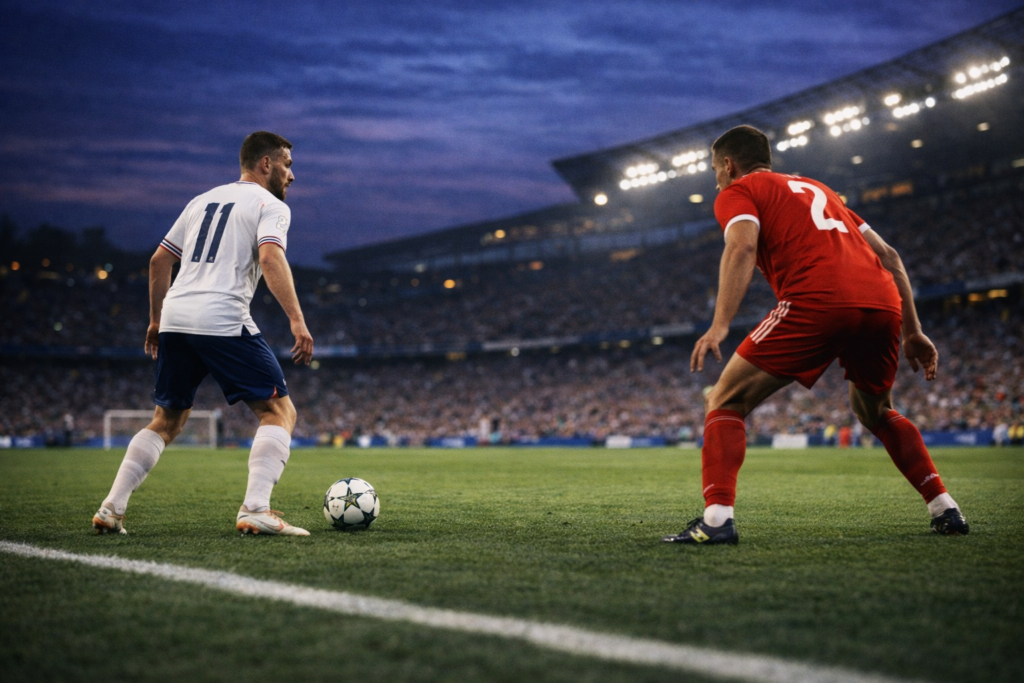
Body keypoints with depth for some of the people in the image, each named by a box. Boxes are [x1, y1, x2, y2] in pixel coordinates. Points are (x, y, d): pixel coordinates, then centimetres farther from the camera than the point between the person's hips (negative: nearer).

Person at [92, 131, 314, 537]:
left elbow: (159, 261, 25)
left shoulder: (203, 200, 25)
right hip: (223, 322, -7)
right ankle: (255, 510, -16)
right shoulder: (270, 206, 4)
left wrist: (156, 320, 34)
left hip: (174, 320, 7)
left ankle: (111, 510, 13)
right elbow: (270, 259, -15)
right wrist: (297, 320, -21)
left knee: (166, 421, 21)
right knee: (279, 410, 0)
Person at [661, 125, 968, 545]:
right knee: (875, 412, 31)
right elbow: (887, 255, 28)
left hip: (816, 303, -7)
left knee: (725, 403, 4)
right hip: (883, 304, 7)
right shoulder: (815, 189, 35)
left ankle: (717, 518, -12)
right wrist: (912, 332, 27)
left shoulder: (738, 192, 16)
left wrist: (720, 326, -17)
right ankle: (945, 509, 24)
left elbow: (742, 246, -8)